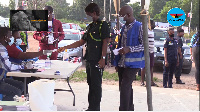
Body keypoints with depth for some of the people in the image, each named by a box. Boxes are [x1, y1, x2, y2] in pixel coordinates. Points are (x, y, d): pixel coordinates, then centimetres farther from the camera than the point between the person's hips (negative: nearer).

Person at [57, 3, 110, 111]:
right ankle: (91, 107, 19)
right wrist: (65, 47, 19)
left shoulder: (103, 25, -6)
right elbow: (81, 42, 22)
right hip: (89, 60, 8)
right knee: (91, 84, 12)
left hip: (97, 61, -8)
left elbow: (105, 42, -12)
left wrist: (103, 58, -19)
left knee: (96, 85, -4)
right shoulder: (90, 26, 19)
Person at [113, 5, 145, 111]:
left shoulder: (139, 27, -10)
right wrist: (117, 62, 15)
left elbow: (145, 45, -12)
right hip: (122, 63, 8)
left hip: (132, 63, -8)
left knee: (125, 88, -13)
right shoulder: (124, 27, 13)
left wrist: (129, 49, -22)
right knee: (124, 87, 12)